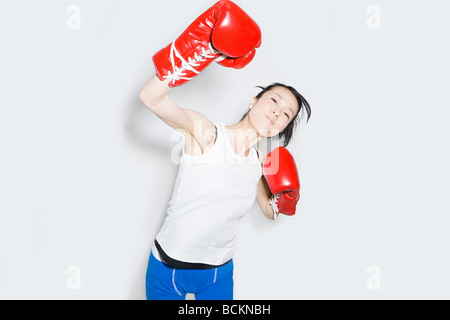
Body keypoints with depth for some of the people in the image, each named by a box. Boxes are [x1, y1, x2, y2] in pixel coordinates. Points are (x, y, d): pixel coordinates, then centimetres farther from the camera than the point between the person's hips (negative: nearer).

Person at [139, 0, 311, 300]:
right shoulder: (205, 131, -17)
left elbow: (271, 210, 13)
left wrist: (281, 200, -9)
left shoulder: (261, 162, -2)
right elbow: (151, 96, -32)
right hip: (168, 267, -4)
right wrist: (201, 49, -40)